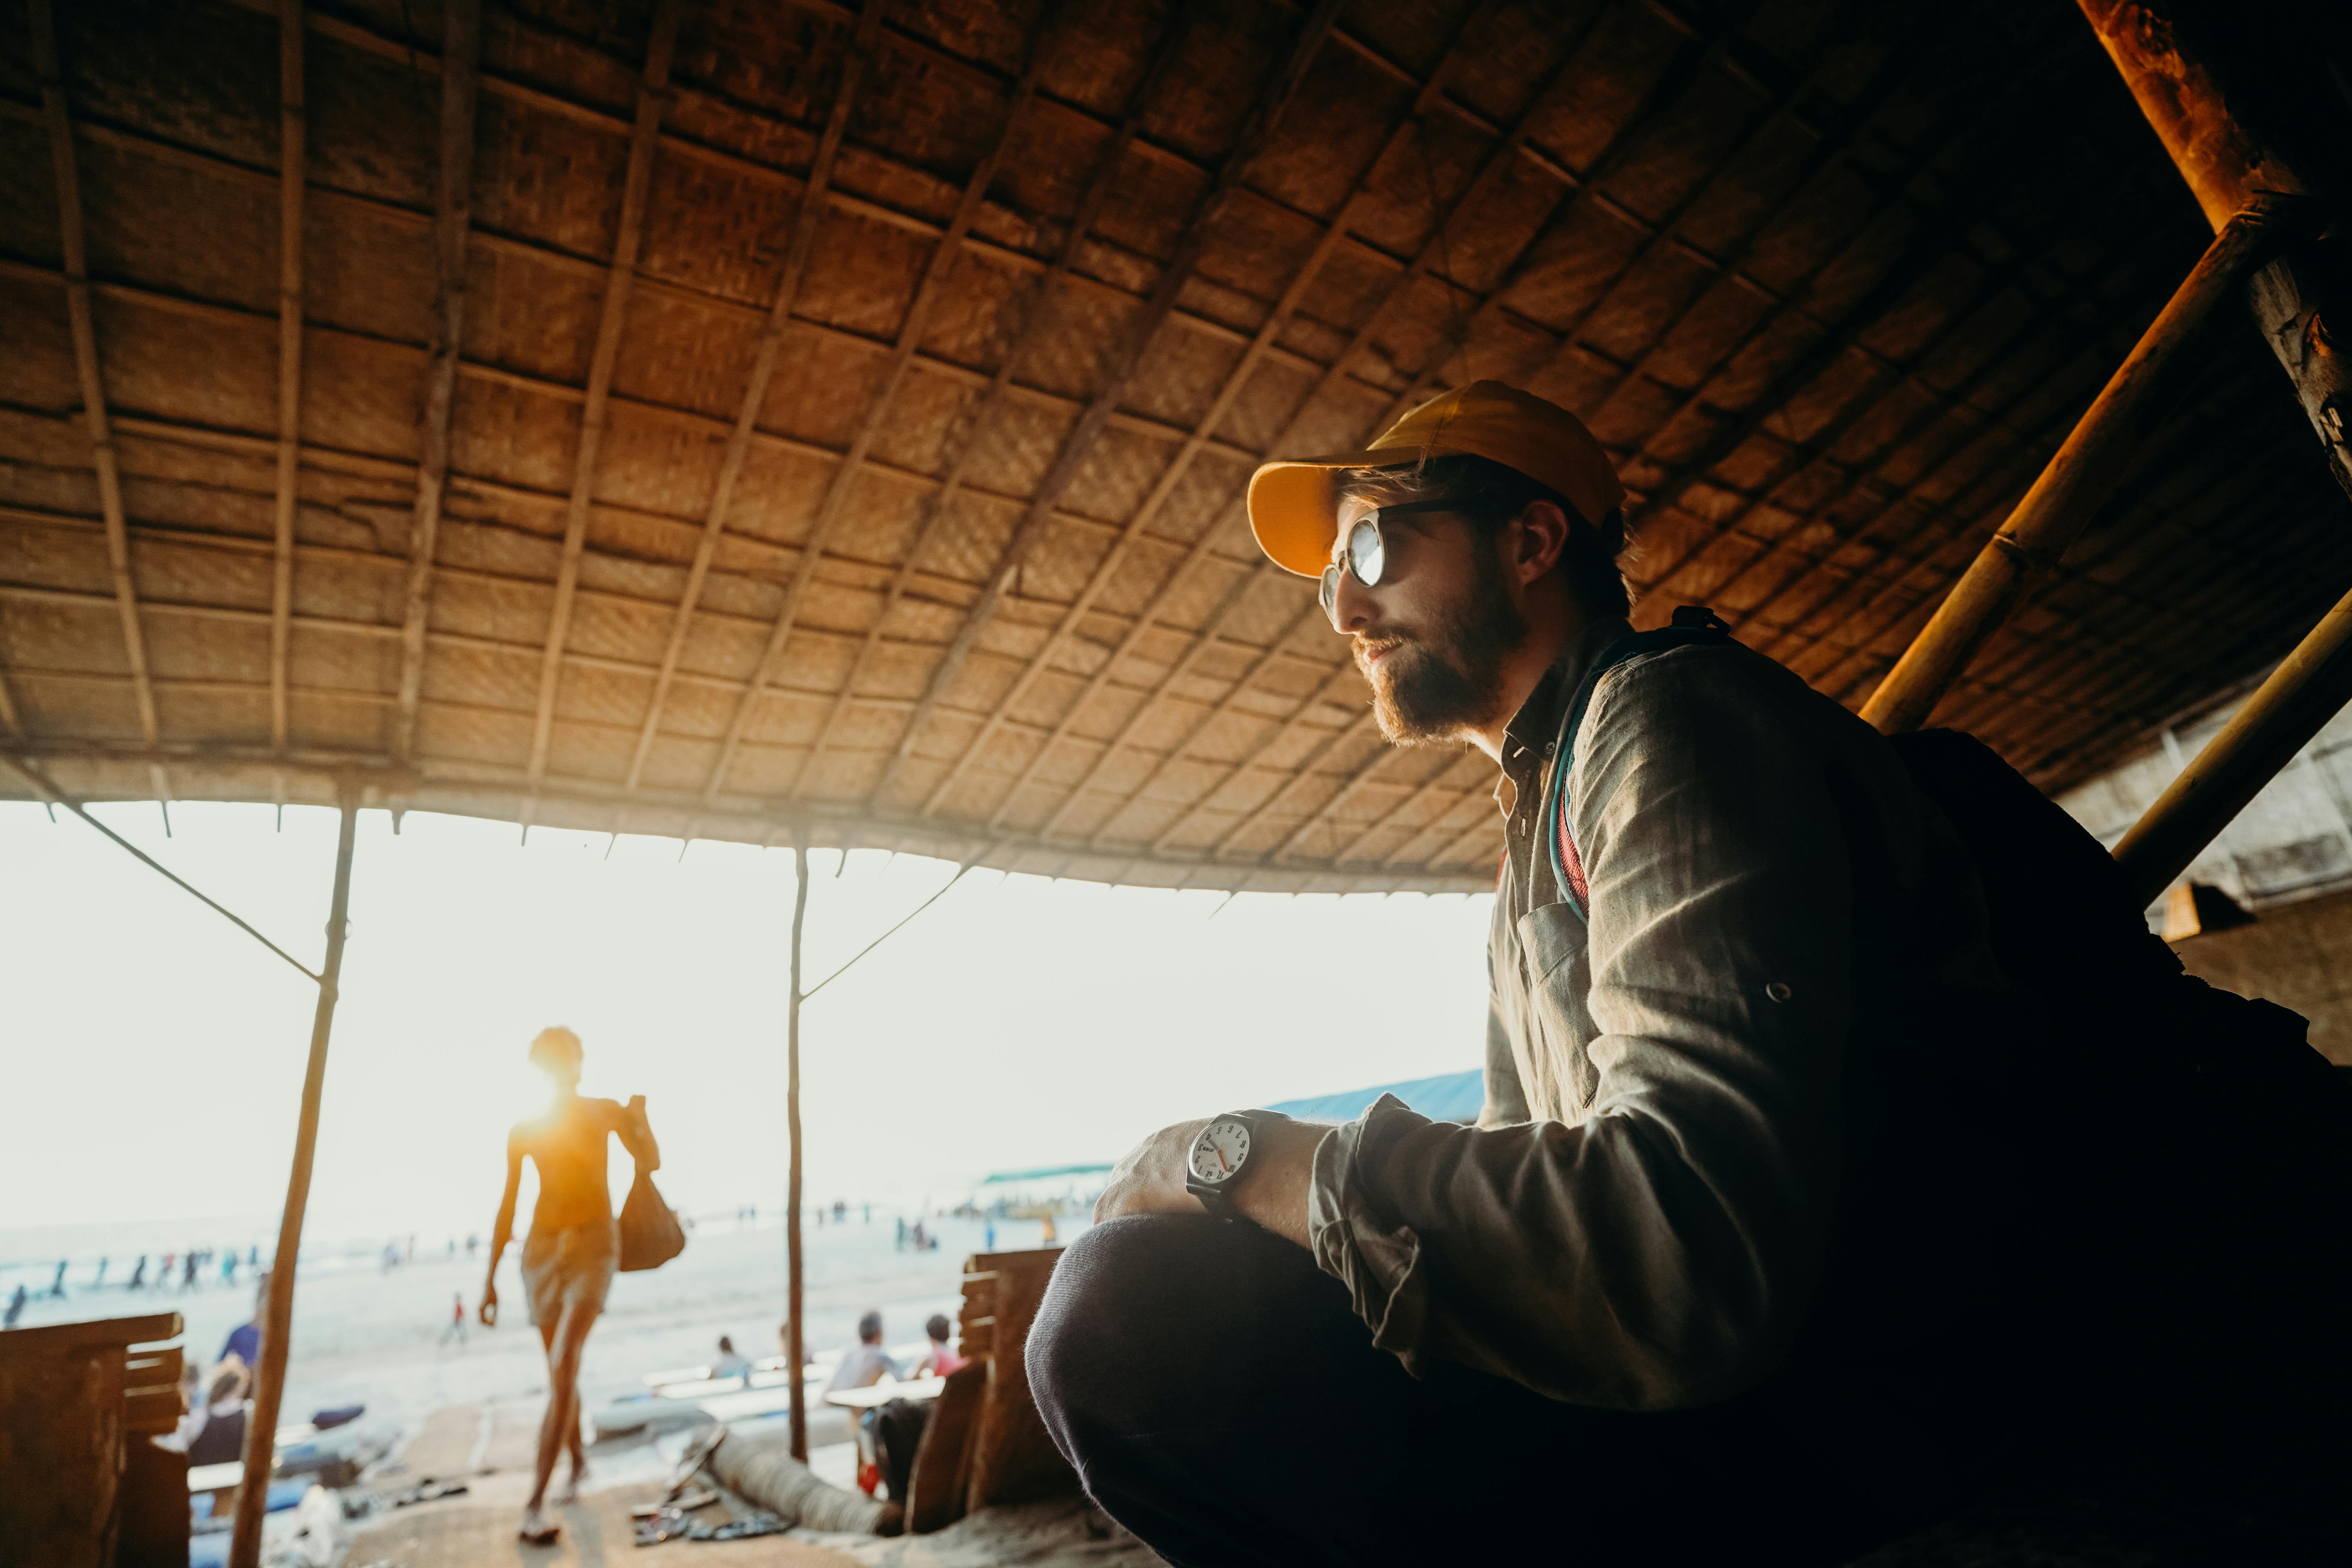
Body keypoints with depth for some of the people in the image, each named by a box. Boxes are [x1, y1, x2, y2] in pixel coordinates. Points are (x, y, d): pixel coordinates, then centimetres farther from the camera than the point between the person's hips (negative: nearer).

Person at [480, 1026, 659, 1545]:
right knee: (562, 1369, 15)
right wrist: (490, 1279, 8)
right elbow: (507, 1207, 10)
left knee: (563, 1364, -19)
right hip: (541, 1250, 4)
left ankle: (536, 1503, -17)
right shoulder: (523, 1131, 5)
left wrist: (638, 1108, -25)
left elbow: (650, 1162, -12)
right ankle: (578, 1462, 38)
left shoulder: (605, 1112, -1)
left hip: (594, 1247, -4)